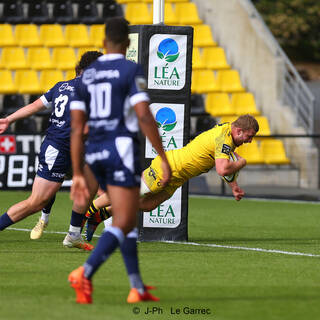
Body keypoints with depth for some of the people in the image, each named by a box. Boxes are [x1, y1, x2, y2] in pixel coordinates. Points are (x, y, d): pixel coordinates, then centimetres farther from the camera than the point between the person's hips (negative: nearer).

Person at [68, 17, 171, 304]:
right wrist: (164, 158, -13)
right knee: (124, 224, -7)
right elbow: (144, 117, -18)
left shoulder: (86, 76, 11)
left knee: (128, 218, 19)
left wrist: (78, 175, 10)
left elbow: (76, 128, 8)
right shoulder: (132, 70, -6)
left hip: (95, 153, 7)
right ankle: (85, 274, -29)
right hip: (122, 148, -7)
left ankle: (138, 288, 18)